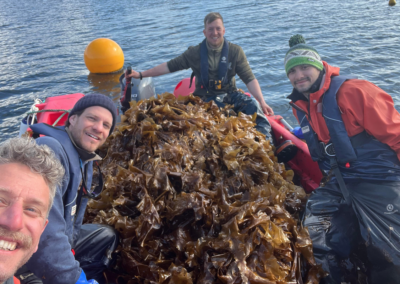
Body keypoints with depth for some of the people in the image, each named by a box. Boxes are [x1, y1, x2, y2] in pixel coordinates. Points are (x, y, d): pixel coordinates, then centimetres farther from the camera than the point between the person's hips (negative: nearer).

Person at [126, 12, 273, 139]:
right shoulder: (195, 53, 2)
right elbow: (169, 66, 4)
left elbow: (250, 79, -4)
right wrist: (141, 74, 1)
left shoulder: (235, 51, 1)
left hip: (230, 94, 1)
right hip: (205, 98, -1)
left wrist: (262, 102, -18)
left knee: (253, 105, -27)